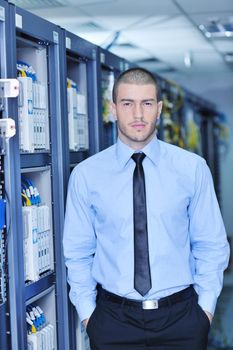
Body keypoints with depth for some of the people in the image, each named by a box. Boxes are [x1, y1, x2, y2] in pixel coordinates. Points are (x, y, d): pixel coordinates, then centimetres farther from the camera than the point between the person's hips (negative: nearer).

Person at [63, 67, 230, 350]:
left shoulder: (193, 168, -3)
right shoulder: (85, 175, -3)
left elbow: (211, 245, 3)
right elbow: (78, 252, 4)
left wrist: (206, 306, -2)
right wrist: (87, 312, 0)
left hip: (181, 315, 0)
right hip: (113, 317, 0)